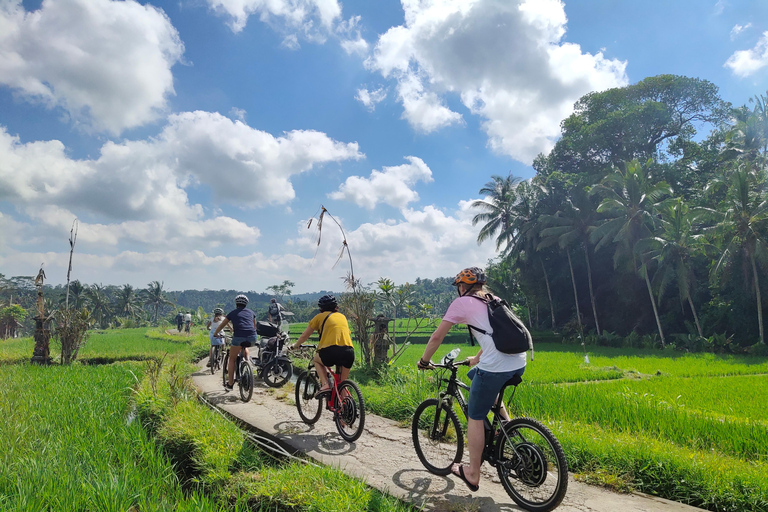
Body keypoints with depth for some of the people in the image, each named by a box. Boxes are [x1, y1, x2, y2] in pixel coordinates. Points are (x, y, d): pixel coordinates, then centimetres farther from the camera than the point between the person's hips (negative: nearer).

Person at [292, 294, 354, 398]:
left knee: (316, 359, 28)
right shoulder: (342, 316, 28)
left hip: (331, 351, -4)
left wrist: (295, 345, 44)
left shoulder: (320, 316, 17)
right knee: (343, 383, 23)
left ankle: (325, 384, 9)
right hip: (349, 352, 4)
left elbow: (304, 336, 24)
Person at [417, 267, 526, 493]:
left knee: (475, 417, 11)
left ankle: (473, 474, 21)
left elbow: (436, 337, 4)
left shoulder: (461, 303, 4)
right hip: (520, 363, 7)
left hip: (495, 367, -7)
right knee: (475, 376, 33)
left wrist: (424, 360, 20)